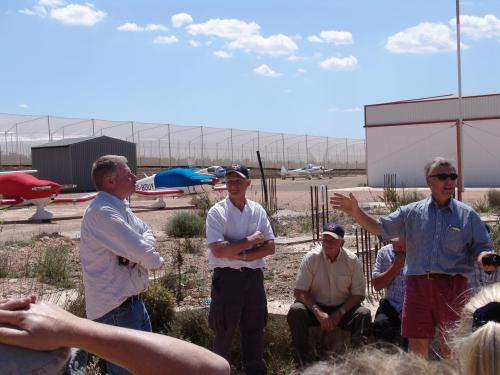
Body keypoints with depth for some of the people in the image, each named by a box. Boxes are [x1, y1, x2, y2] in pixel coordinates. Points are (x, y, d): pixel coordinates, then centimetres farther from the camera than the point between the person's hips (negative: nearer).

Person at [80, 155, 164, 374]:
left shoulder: (120, 207, 10)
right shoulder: (103, 213, -23)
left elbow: (148, 234, 8)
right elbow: (146, 255, -27)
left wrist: (138, 252, -14)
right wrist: (156, 260, -4)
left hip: (130, 300, 10)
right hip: (116, 307, -10)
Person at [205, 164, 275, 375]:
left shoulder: (258, 211, 5)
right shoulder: (217, 212, -8)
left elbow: (270, 247, 1)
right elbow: (219, 250, -18)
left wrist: (242, 255, -12)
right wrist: (250, 241, -13)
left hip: (254, 276, 4)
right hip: (227, 277, -4)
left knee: (255, 328, 15)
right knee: (224, 330, 5)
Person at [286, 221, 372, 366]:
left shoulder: (352, 260, -7)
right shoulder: (311, 258, -9)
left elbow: (358, 294, -4)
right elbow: (299, 291, -10)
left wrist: (339, 314, -17)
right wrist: (318, 312, -23)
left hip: (343, 309, 0)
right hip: (316, 307, 0)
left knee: (364, 314, -27)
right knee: (295, 311, -29)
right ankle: (303, 364, -20)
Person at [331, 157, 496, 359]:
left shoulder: (467, 215, 6)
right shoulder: (411, 212, 8)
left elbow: (480, 248, 7)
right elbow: (380, 228, 9)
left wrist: (486, 259, -16)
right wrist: (355, 212, -3)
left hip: (452, 285, -1)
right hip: (418, 284, 1)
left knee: (450, 345, 6)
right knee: (417, 342, 7)